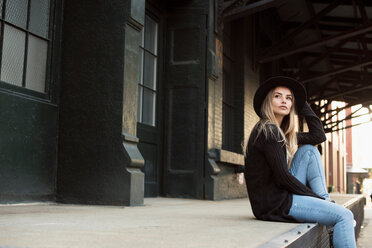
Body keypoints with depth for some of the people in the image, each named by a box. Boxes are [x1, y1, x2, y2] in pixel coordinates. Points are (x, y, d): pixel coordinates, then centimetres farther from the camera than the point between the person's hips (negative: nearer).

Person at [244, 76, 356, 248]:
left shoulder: (281, 132, 15)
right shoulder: (268, 131, -14)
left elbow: (318, 136, 14)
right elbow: (282, 177, -18)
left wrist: (303, 104, 15)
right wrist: (314, 196, -8)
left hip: (282, 193, 10)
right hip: (272, 203, -10)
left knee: (308, 150, 7)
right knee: (344, 216, -16)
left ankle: (326, 203, 0)